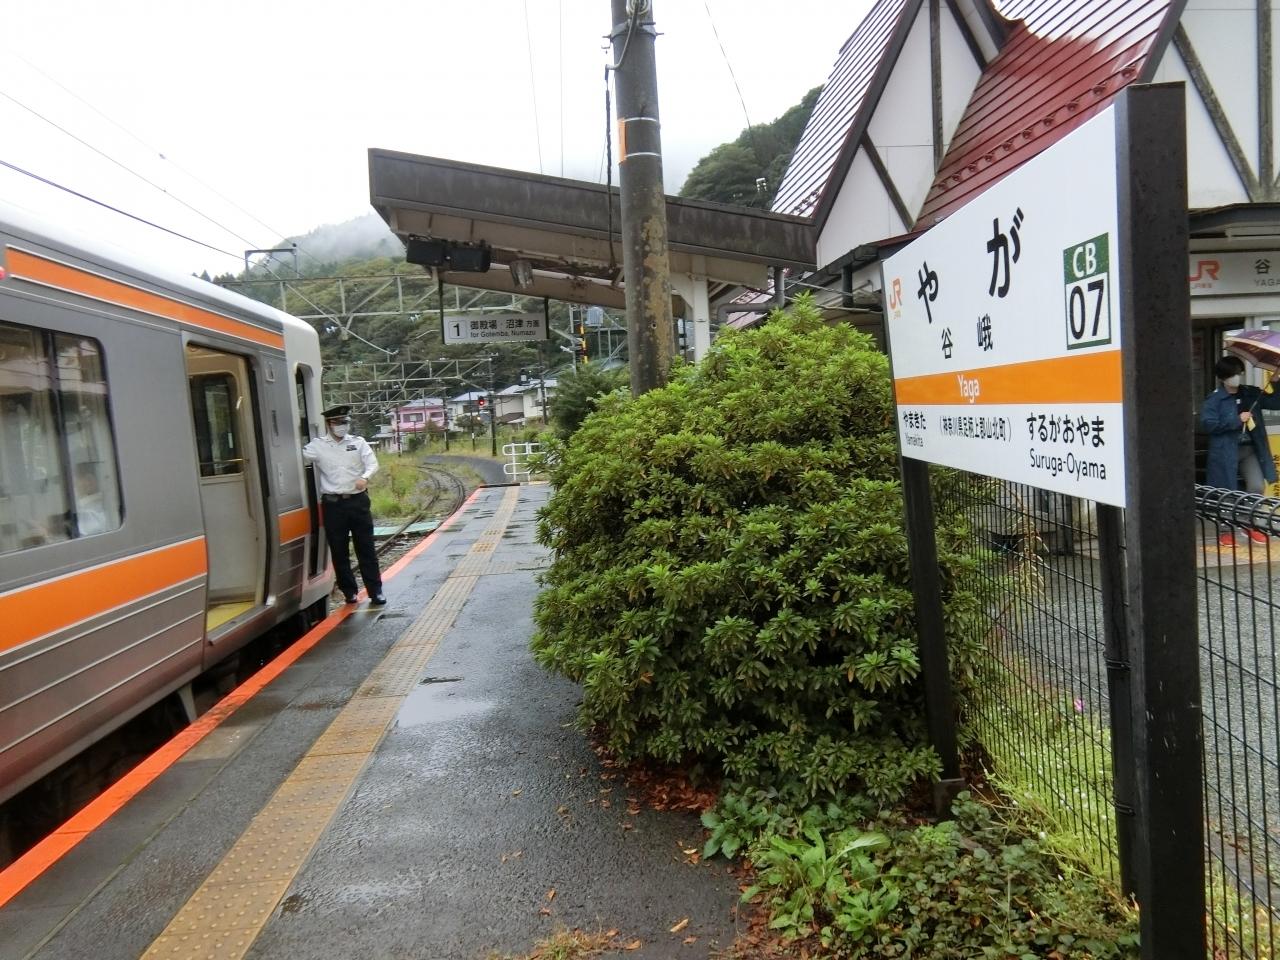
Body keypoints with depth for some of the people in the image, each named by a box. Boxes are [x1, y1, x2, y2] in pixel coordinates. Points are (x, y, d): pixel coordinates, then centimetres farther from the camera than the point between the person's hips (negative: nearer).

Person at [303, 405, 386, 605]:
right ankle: (349, 591, 18)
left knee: (366, 548, 3)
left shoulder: (358, 442, 6)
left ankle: (375, 591, 8)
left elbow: (373, 463, -3)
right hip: (333, 504, 0)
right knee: (339, 551, 6)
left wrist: (365, 477, -21)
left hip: (358, 501, 0)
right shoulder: (317, 446, 2)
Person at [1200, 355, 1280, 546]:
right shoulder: (1214, 399, -8)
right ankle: (1226, 531, 18)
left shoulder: (1251, 393, 7)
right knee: (1227, 493, 2)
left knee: (1257, 487, -5)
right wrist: (1237, 420, -16)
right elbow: (1207, 423, -17)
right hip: (1226, 452, -4)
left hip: (1250, 450, 4)